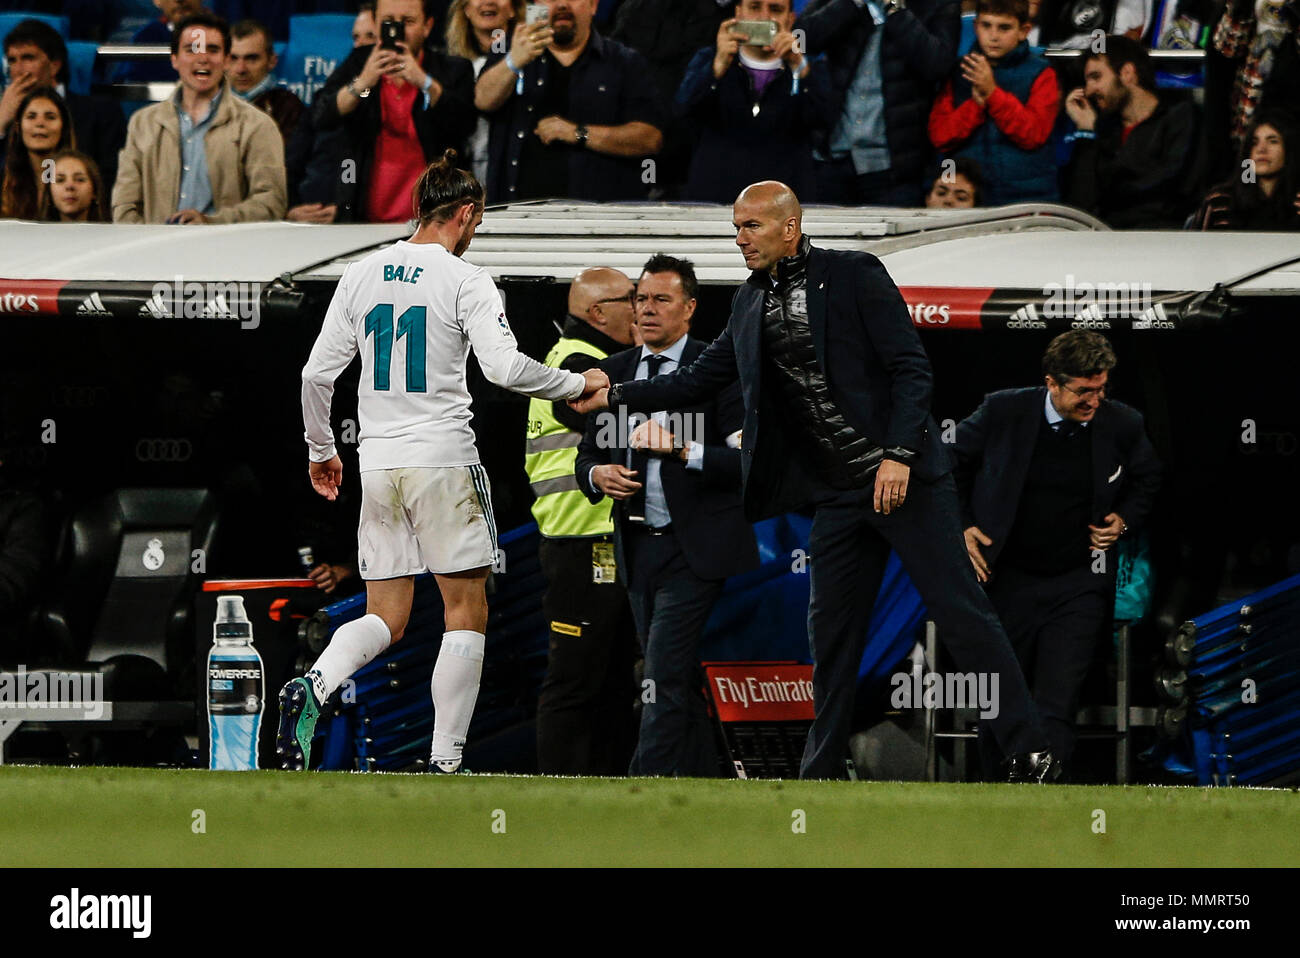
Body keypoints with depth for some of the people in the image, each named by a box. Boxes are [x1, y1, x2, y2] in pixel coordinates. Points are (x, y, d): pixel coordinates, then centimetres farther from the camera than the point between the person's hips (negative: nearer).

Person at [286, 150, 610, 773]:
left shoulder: (361, 275, 9)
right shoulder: (464, 280, -7)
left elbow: (316, 374, 10)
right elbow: (504, 367, -17)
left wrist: (320, 451, 23)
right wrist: (575, 385, -1)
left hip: (378, 464, 5)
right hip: (442, 459, -5)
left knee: (384, 619, 9)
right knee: (467, 612, 4)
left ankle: (312, 687, -20)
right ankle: (445, 763, -1)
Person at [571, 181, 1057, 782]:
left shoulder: (853, 276, -7)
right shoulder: (751, 304, 12)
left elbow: (911, 367, -11)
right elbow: (699, 381, 20)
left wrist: (899, 454, -20)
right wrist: (615, 396, 10)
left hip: (904, 478, -7)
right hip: (838, 495, 7)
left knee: (959, 611, -8)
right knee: (832, 629, 7)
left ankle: (1027, 753, -9)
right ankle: (823, 772, 14)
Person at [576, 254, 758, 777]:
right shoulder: (615, 371, 13)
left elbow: (747, 459, -12)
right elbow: (587, 455, 19)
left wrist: (683, 450, -23)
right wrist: (598, 474, -4)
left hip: (696, 551, -6)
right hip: (639, 551, 6)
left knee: (665, 679, -15)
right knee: (683, 684, 10)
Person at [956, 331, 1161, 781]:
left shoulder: (1122, 425, -5)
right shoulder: (1004, 411, -8)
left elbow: (1147, 483, 16)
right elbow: (951, 463, 9)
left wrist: (1124, 520, -1)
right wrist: (959, 525, 1)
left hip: (1078, 588, -1)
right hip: (1009, 583, 1)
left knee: (1056, 711, -13)